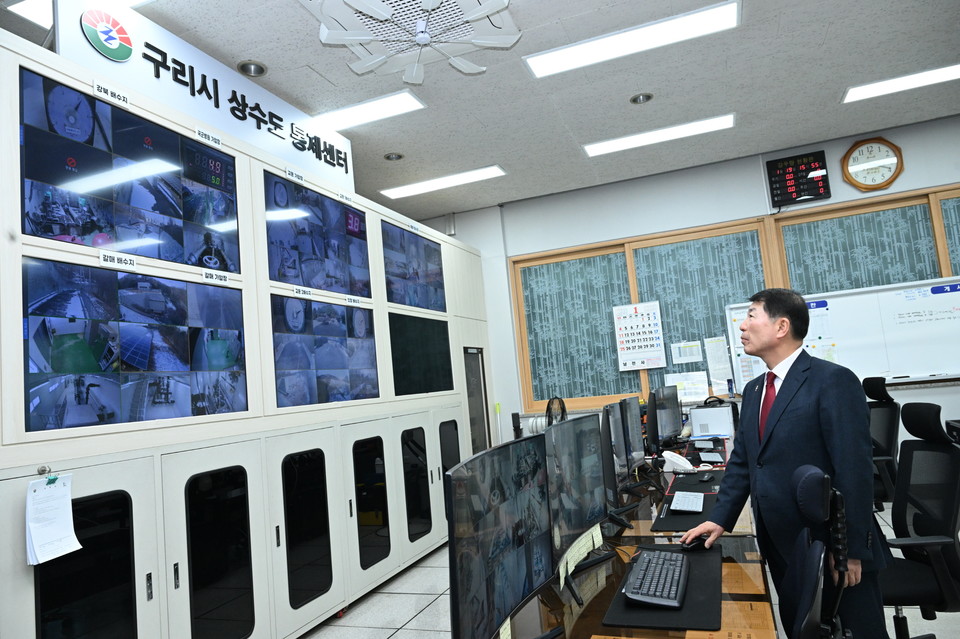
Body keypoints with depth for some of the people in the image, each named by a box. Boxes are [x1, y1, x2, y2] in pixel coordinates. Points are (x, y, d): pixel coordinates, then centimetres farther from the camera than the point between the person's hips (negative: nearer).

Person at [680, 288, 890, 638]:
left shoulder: (833, 380, -14)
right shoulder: (754, 389, 9)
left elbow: (854, 470, -17)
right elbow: (742, 460, 12)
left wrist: (851, 550, -18)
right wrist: (720, 519, 3)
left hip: (832, 545, -7)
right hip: (781, 544, 7)